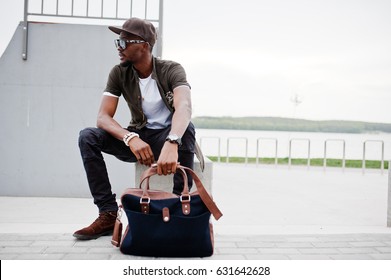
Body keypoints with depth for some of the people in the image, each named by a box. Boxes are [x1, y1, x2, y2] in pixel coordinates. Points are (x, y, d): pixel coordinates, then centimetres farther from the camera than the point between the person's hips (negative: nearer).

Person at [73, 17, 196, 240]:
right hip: (138, 139, 3)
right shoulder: (119, 73, -6)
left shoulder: (171, 70, -16)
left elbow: (184, 106, -37)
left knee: (187, 128, -36)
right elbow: (103, 117, -16)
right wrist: (131, 138, -38)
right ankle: (109, 214, -21)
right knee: (87, 137, -19)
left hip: (167, 138, -3)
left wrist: (171, 144, -58)